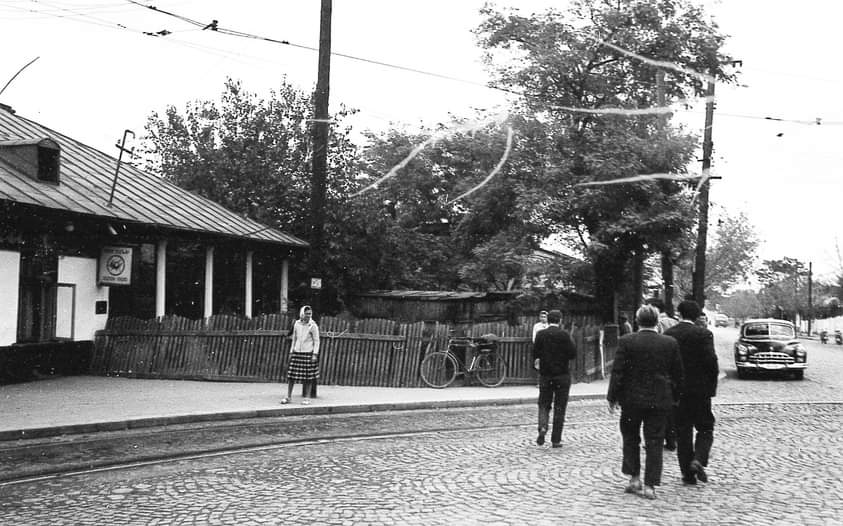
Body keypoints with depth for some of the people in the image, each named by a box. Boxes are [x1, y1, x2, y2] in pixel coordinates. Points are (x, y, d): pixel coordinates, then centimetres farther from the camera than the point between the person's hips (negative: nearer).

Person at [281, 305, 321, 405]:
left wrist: (315, 354, -11)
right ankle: (288, 396, 12)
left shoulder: (313, 326, -5)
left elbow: (316, 341, -4)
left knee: (308, 377, -1)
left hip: (308, 353, -4)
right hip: (296, 352, 4)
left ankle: (306, 398, 9)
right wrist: (291, 352, 13)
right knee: (291, 375, 2)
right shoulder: (297, 324, 6)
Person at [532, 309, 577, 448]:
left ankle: (542, 427, -12)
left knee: (544, 404, 14)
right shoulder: (564, 335, -10)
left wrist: (536, 362, 20)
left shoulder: (540, 334, -2)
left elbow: (535, 353, 1)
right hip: (562, 375, -2)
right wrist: (572, 343, 9)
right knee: (559, 408, 6)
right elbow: (573, 354, -10)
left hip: (545, 375, 2)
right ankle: (556, 439, 7)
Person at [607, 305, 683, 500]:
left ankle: (634, 478, 13)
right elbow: (677, 374, 5)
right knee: (654, 442, 5)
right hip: (660, 400, 1)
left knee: (630, 438, 16)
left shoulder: (626, 342, -8)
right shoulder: (670, 343, -1)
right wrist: (674, 395, 16)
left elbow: (617, 372, -9)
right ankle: (650, 485, 4)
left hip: (632, 398, -1)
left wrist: (612, 397, -2)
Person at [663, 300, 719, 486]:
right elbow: (711, 361, -13)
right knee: (705, 429, 11)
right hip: (700, 390, -2)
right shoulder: (703, 334, -8)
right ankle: (698, 460, -11)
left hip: (677, 391, 2)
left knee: (682, 432, 9)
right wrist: (712, 386, -1)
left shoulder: (667, 335, 0)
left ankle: (688, 473, 10)